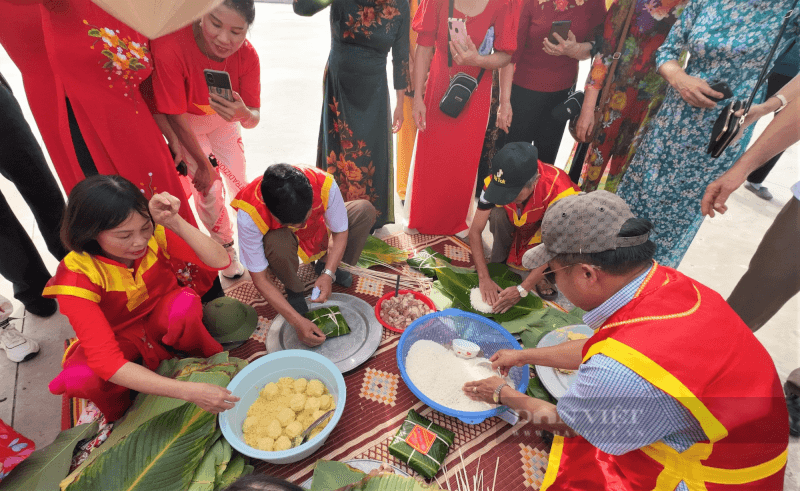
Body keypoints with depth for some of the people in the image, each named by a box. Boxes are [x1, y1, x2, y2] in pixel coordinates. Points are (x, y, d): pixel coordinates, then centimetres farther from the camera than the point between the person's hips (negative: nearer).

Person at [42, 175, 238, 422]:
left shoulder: (154, 235, -22)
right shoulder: (77, 275, -29)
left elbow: (221, 261, -28)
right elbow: (105, 361, -37)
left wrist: (175, 222, -42)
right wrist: (188, 391, -48)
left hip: (162, 318, 1)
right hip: (119, 337, -1)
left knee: (185, 302, -33)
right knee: (79, 377, -32)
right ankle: (122, 416, 2)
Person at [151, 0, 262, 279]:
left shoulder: (247, 55, -26)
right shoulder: (169, 46, -37)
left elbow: (254, 120, -24)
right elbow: (174, 115, -27)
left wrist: (244, 114, -50)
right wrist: (203, 162, -18)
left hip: (224, 118, 3)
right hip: (185, 124, -3)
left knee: (241, 184, 7)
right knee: (208, 190, -6)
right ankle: (226, 248, 19)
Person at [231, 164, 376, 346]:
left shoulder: (325, 185, -35)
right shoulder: (249, 214, -38)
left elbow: (341, 232, -17)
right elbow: (259, 279, -29)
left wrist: (328, 274, -31)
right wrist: (297, 321, -36)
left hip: (319, 233, 3)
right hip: (281, 241, -2)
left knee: (365, 210, -19)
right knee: (278, 242, -40)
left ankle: (324, 264, 2)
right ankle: (294, 290, -6)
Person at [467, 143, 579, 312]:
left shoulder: (559, 190, -41)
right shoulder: (495, 182, -31)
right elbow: (475, 231, -25)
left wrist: (522, 290, -37)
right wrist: (484, 278, -30)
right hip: (516, 221, 2)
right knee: (497, 214, -30)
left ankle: (543, 274, -3)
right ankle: (497, 262, -6)